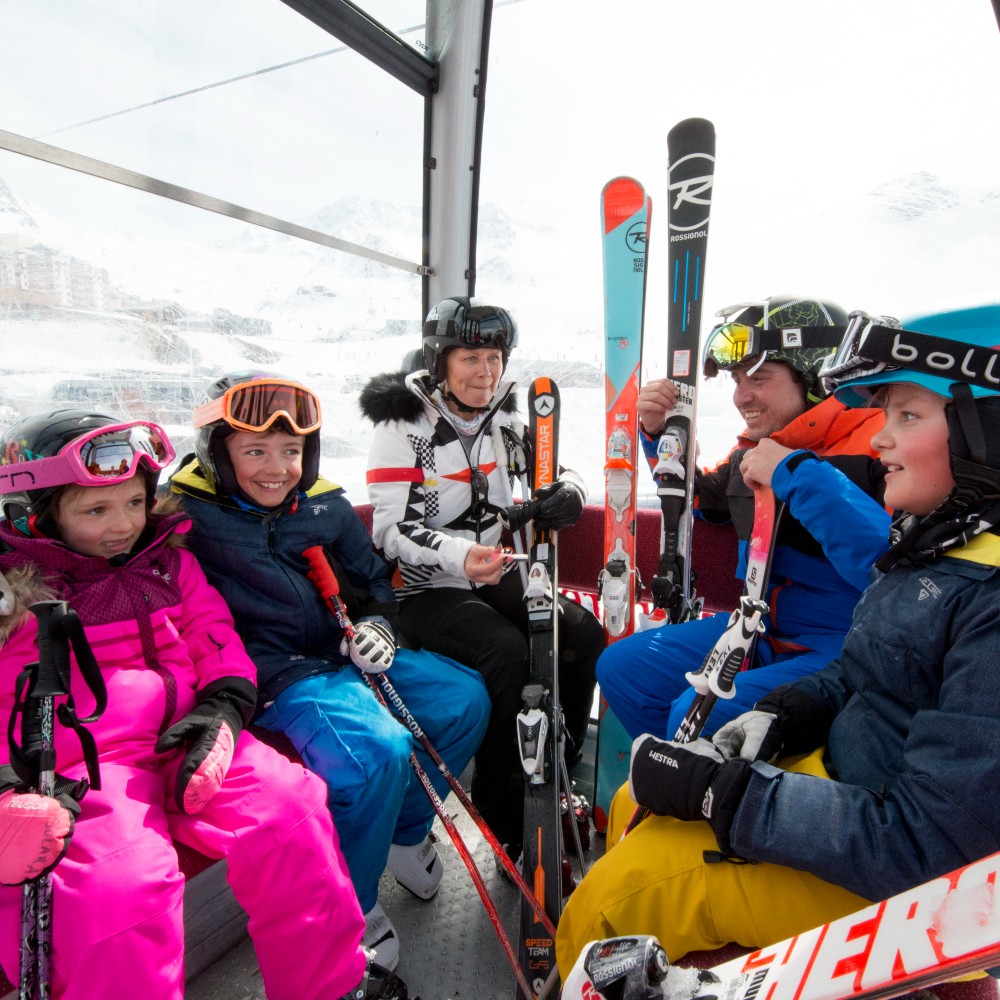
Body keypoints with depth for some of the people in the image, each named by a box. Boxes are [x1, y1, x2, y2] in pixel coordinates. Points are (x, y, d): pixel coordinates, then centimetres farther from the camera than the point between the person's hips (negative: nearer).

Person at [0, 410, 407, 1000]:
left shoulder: (168, 562, 18)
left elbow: (214, 635, 14)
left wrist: (224, 704, -6)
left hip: (187, 740, 3)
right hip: (83, 768, -3)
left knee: (289, 809, -21)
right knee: (120, 888, -33)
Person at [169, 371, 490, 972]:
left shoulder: (328, 506, 8)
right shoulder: (189, 516, -8)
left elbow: (374, 579, 18)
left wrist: (380, 626, -1)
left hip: (347, 654, 7)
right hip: (278, 677, -6)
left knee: (466, 698, -3)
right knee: (380, 751, -28)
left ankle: (405, 832, 21)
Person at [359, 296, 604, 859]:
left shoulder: (502, 418, 6)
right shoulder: (405, 422, -11)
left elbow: (556, 468, 5)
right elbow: (393, 530, -17)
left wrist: (569, 490, -21)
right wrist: (459, 556, -35)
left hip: (497, 577, 6)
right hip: (426, 591, -5)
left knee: (584, 633, -15)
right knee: (509, 653, -30)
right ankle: (504, 820, -10)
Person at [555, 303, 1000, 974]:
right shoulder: (938, 542, 4)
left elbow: (926, 842, -28)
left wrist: (718, 790, -24)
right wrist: (778, 716, -3)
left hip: (891, 876, -8)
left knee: (605, 907, -10)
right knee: (636, 806, 11)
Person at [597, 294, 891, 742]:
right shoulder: (758, 444, 5)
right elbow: (701, 500, 23)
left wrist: (796, 474, -33)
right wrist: (659, 435, 7)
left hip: (842, 648, -8)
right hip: (760, 628, 8)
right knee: (620, 667, 4)